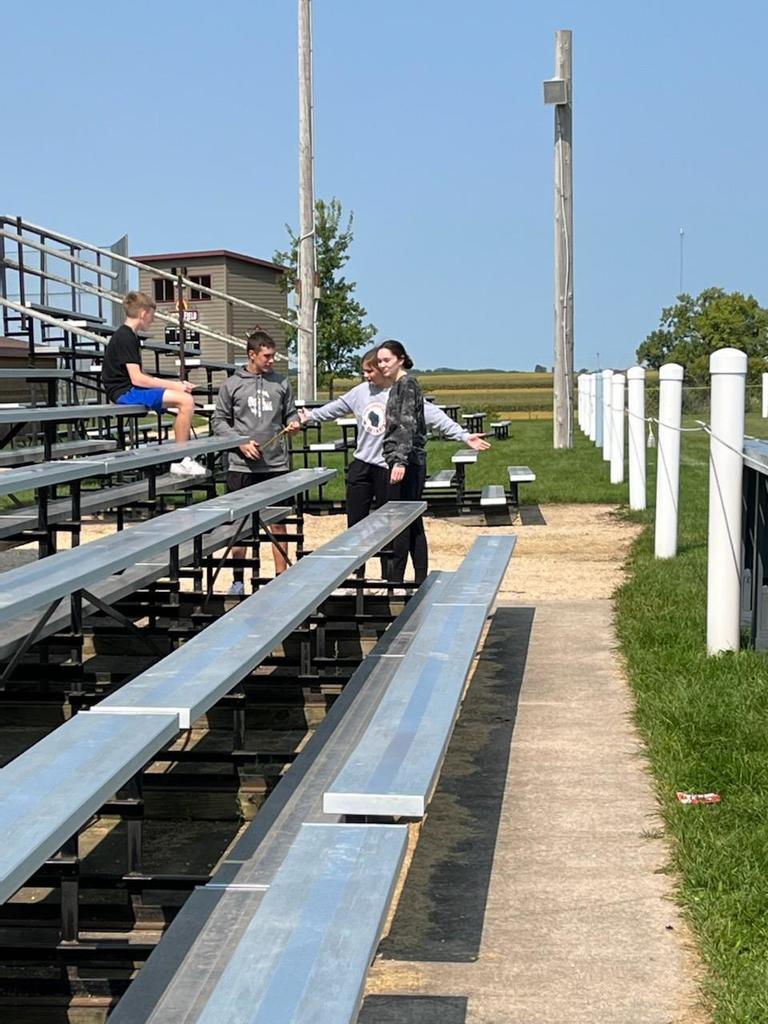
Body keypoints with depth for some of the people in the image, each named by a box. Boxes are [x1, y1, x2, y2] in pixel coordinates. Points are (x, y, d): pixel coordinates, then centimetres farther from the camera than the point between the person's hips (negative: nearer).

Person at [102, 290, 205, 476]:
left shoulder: (128, 336, 18)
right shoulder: (125, 338, -14)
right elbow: (137, 378, -20)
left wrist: (174, 385, 9)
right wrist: (174, 386, -14)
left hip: (132, 390, 11)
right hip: (125, 393, -11)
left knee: (186, 398, 11)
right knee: (185, 401, -20)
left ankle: (183, 456, 6)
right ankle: (180, 460, -17)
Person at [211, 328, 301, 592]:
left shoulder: (280, 383, 6)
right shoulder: (232, 384, 1)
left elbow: (290, 413, 15)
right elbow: (218, 421, 3)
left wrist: (293, 423, -8)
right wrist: (240, 442, -10)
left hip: (276, 464, 1)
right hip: (242, 466, -1)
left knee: (278, 523, 7)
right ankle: (238, 580, 17)